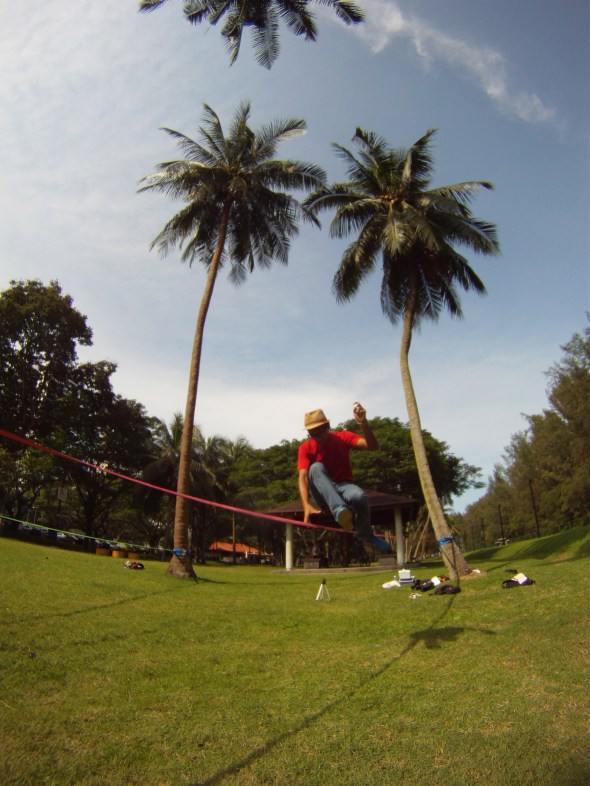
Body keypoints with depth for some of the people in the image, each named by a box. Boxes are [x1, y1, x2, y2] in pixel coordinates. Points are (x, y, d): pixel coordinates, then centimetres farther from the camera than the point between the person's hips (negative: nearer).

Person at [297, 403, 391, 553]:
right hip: (322, 495, 0)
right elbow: (303, 477, -22)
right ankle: (339, 510, -48)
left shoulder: (343, 437, -6)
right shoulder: (305, 448, -8)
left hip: (343, 487, 1)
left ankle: (364, 533, -3)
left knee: (360, 496, -35)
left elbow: (373, 446, -20)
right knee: (316, 467, -30)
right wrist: (307, 505, -39)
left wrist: (363, 423, -37)